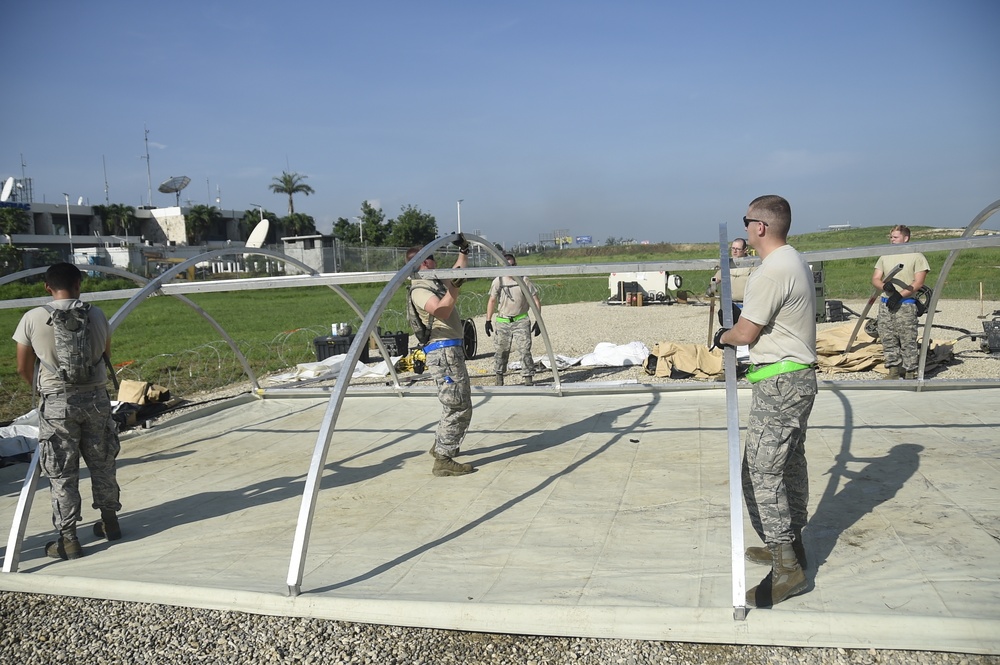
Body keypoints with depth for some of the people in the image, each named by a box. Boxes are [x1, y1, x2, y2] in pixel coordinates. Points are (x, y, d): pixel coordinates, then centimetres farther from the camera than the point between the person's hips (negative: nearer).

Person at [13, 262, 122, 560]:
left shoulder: (32, 319, -6)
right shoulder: (95, 315, -2)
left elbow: (24, 368, 2)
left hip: (57, 402, -2)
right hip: (95, 398, 2)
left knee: (62, 473, 6)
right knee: (101, 463, 17)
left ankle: (68, 540, 10)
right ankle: (110, 522, 29)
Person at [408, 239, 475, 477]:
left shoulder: (436, 281, 17)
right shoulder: (419, 290, -12)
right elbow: (442, 311, -27)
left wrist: (463, 251, 31)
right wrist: (454, 286, -25)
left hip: (453, 349, 11)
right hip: (443, 351, -11)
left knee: (458, 404, 22)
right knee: (458, 407, -11)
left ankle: (441, 446, 34)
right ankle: (443, 461, -8)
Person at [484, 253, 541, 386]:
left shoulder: (524, 280, -2)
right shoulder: (498, 281, 3)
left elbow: (536, 301, 1)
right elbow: (492, 301, 12)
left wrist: (538, 321, -5)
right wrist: (488, 320, 8)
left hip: (521, 321, -2)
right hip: (502, 322, 2)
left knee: (524, 351, -9)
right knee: (501, 351, 7)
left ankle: (528, 379, -4)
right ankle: (499, 379, 21)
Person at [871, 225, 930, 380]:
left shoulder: (916, 257, 1)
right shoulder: (884, 257, 17)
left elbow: (919, 282, -7)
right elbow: (875, 279, 12)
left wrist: (900, 295, -17)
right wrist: (884, 286, -11)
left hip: (906, 304, -5)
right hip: (885, 304, 5)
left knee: (908, 341, -4)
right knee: (888, 339, 6)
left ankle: (910, 373, 2)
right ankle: (893, 371, 15)